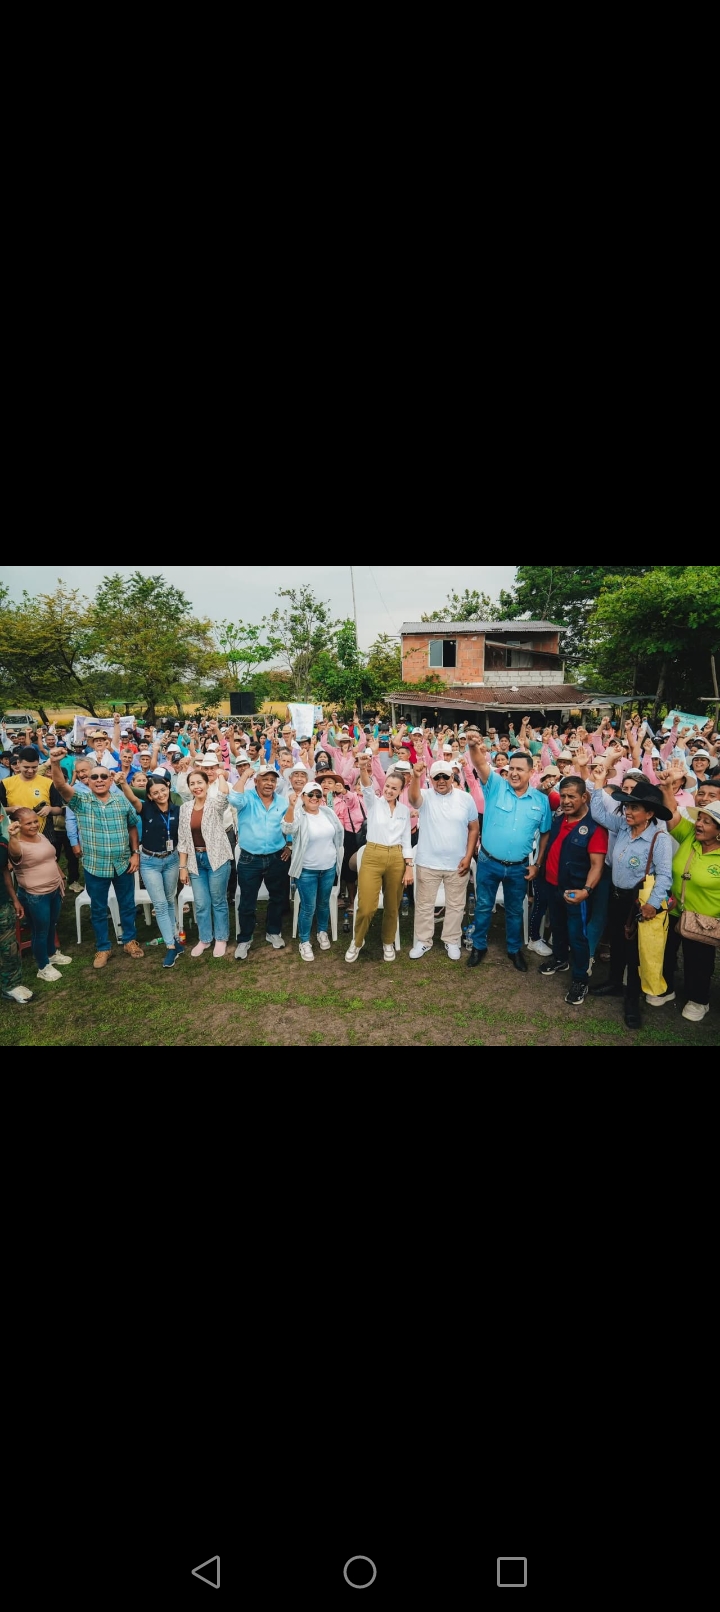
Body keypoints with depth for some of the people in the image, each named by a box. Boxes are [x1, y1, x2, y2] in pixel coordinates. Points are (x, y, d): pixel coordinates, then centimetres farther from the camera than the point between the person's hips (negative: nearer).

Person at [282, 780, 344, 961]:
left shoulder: (328, 812, 0)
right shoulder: (298, 815, -15)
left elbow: (338, 834, 12)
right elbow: (287, 829, -37)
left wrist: (337, 857, 13)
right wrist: (291, 807, -52)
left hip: (329, 868, 5)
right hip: (307, 870, -5)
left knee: (324, 903, 20)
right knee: (308, 907, 0)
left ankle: (322, 932, 42)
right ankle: (304, 942, 16)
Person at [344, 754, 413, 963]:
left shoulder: (405, 810, 8)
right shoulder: (373, 802, -1)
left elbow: (406, 840, 10)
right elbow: (367, 787, -24)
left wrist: (409, 867, 3)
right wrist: (364, 770, -45)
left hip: (396, 859, 3)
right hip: (372, 857, -3)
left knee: (392, 906, 11)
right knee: (366, 907, -8)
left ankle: (388, 942, 33)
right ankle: (357, 941, 18)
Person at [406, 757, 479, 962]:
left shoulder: (466, 798, -2)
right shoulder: (425, 796, -7)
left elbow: (474, 828, 2)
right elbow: (413, 798, -31)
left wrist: (468, 857, -5)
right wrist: (415, 777, -51)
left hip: (457, 863, 1)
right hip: (428, 863, -1)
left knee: (455, 905, 12)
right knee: (424, 904, 10)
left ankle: (452, 941, 28)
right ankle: (422, 940, 25)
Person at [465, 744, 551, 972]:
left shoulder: (541, 800, -3)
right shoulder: (495, 786, -9)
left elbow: (545, 833, 6)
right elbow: (481, 765, -28)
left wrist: (538, 864, 2)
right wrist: (474, 748, -51)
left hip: (519, 867, 1)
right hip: (488, 862, -1)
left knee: (515, 910, 18)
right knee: (483, 906, 14)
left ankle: (514, 950, 36)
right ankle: (479, 946, 33)